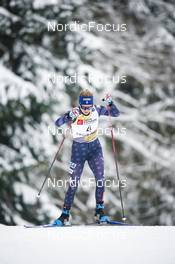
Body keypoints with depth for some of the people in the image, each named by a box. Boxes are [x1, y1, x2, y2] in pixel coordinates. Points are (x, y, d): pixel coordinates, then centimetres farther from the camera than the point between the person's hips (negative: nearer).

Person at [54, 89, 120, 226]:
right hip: (78, 149, -2)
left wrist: (110, 103, -26)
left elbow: (116, 113, -7)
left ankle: (99, 211, 2)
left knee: (100, 178, -10)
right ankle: (65, 214, 10)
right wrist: (69, 116, -47)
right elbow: (57, 123, -28)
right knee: (73, 183, -1)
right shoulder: (74, 113, -18)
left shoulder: (97, 110, -9)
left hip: (95, 148, 2)